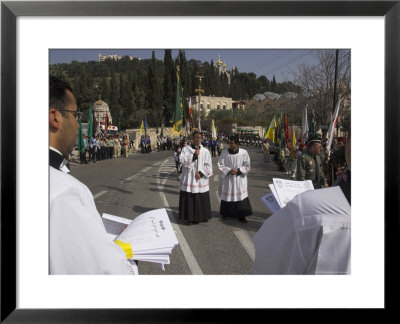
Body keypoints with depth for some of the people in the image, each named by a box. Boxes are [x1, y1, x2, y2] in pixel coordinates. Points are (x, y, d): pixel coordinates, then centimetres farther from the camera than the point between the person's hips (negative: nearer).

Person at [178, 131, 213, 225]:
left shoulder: (205, 151, 5)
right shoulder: (186, 149, 3)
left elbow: (208, 166, 3)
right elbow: (182, 160, -11)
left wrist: (200, 173, -10)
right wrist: (194, 155, -17)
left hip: (200, 179, 1)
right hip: (188, 179, -1)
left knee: (201, 200, 5)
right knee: (188, 199, 1)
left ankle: (198, 217, 20)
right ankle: (189, 218, 14)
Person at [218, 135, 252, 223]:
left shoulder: (244, 153, -5)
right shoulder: (225, 152, -4)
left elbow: (247, 166, 0)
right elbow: (220, 165, -2)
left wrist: (238, 170, -14)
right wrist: (228, 170, -16)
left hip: (239, 179, -1)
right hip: (227, 178, 1)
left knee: (241, 196, -3)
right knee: (226, 195, 10)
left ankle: (241, 215, 8)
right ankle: (225, 213, 28)